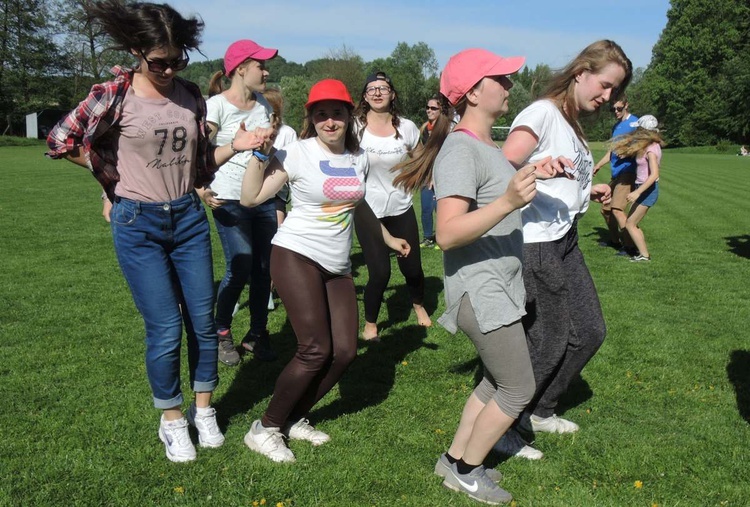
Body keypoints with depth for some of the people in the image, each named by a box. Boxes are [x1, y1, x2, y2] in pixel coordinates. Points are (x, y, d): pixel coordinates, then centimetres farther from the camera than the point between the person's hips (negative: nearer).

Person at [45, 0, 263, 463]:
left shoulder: (191, 96, 2)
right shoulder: (115, 96, -10)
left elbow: (201, 163, 9)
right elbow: (62, 142, -3)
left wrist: (235, 147, -7)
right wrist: (112, 176, 2)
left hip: (189, 219, 4)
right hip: (139, 225, -4)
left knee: (203, 321, 8)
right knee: (165, 330, -2)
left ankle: (204, 410, 28)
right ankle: (172, 421, 20)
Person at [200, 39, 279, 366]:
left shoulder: (263, 105, 12)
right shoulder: (217, 105, -8)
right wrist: (200, 188, -30)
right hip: (230, 201, -6)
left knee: (264, 268, 4)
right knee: (240, 269, -8)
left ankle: (257, 335, 19)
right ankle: (221, 333, 14)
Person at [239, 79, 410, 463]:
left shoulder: (359, 157, 10)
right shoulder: (297, 153, -6)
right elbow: (250, 198, -11)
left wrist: (388, 238, 33)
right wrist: (259, 154, -19)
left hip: (337, 266, 6)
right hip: (297, 256, -6)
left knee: (345, 351, -1)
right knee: (316, 349, -13)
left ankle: (294, 419, 19)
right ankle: (265, 428, 4)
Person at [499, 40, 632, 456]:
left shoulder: (573, 124, 15)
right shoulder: (543, 113, -13)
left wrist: (589, 190, 6)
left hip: (565, 240, 10)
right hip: (536, 244, -10)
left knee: (590, 331, 15)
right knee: (547, 343, -1)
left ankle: (539, 412, 33)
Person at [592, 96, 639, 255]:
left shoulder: (635, 123, -8)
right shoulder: (616, 126, 18)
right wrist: (597, 166, 23)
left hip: (628, 172, -9)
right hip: (616, 174, 9)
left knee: (617, 208, -19)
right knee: (606, 207, 15)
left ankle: (630, 246, -12)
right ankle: (615, 240, 31)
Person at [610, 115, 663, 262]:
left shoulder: (651, 149, -20)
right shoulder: (650, 145, 8)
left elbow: (654, 174, -28)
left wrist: (637, 192, -33)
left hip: (647, 189, -9)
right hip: (643, 189, 9)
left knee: (630, 224, -2)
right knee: (633, 223, 13)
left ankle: (644, 255, 4)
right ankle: (644, 252, 18)